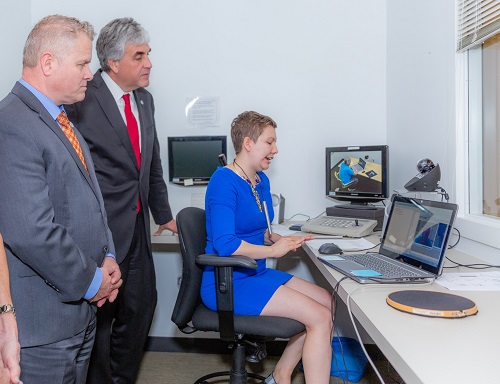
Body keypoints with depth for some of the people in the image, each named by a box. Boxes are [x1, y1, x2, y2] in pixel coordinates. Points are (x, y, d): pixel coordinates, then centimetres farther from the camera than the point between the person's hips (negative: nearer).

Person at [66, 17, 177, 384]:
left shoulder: (145, 100, 10)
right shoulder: (83, 98, -14)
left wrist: (163, 214, 23)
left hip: (138, 227, 8)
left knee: (141, 305, 17)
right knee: (100, 314, 8)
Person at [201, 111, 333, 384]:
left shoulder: (261, 180, 9)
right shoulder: (224, 181, -18)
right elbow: (225, 244, -28)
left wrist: (280, 239, 0)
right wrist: (274, 250, -17)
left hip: (255, 274, 9)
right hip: (228, 283, -9)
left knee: (327, 302, 9)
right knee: (320, 318, -14)